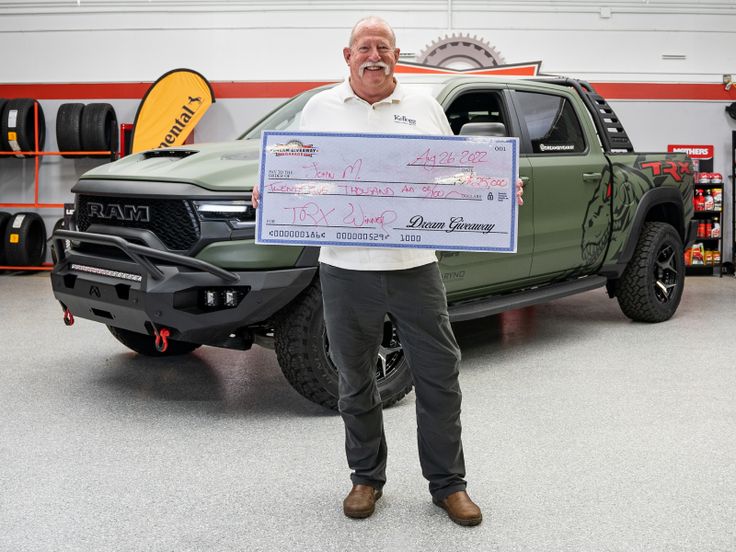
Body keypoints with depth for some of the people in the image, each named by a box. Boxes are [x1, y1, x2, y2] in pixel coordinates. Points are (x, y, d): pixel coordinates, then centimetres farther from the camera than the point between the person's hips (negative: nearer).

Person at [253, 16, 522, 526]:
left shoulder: (425, 108, 10)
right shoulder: (320, 109, 9)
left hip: (416, 266, 0)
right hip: (346, 268, 0)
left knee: (439, 374, 3)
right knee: (356, 382, 10)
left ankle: (448, 483, 19)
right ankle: (367, 478, 28)